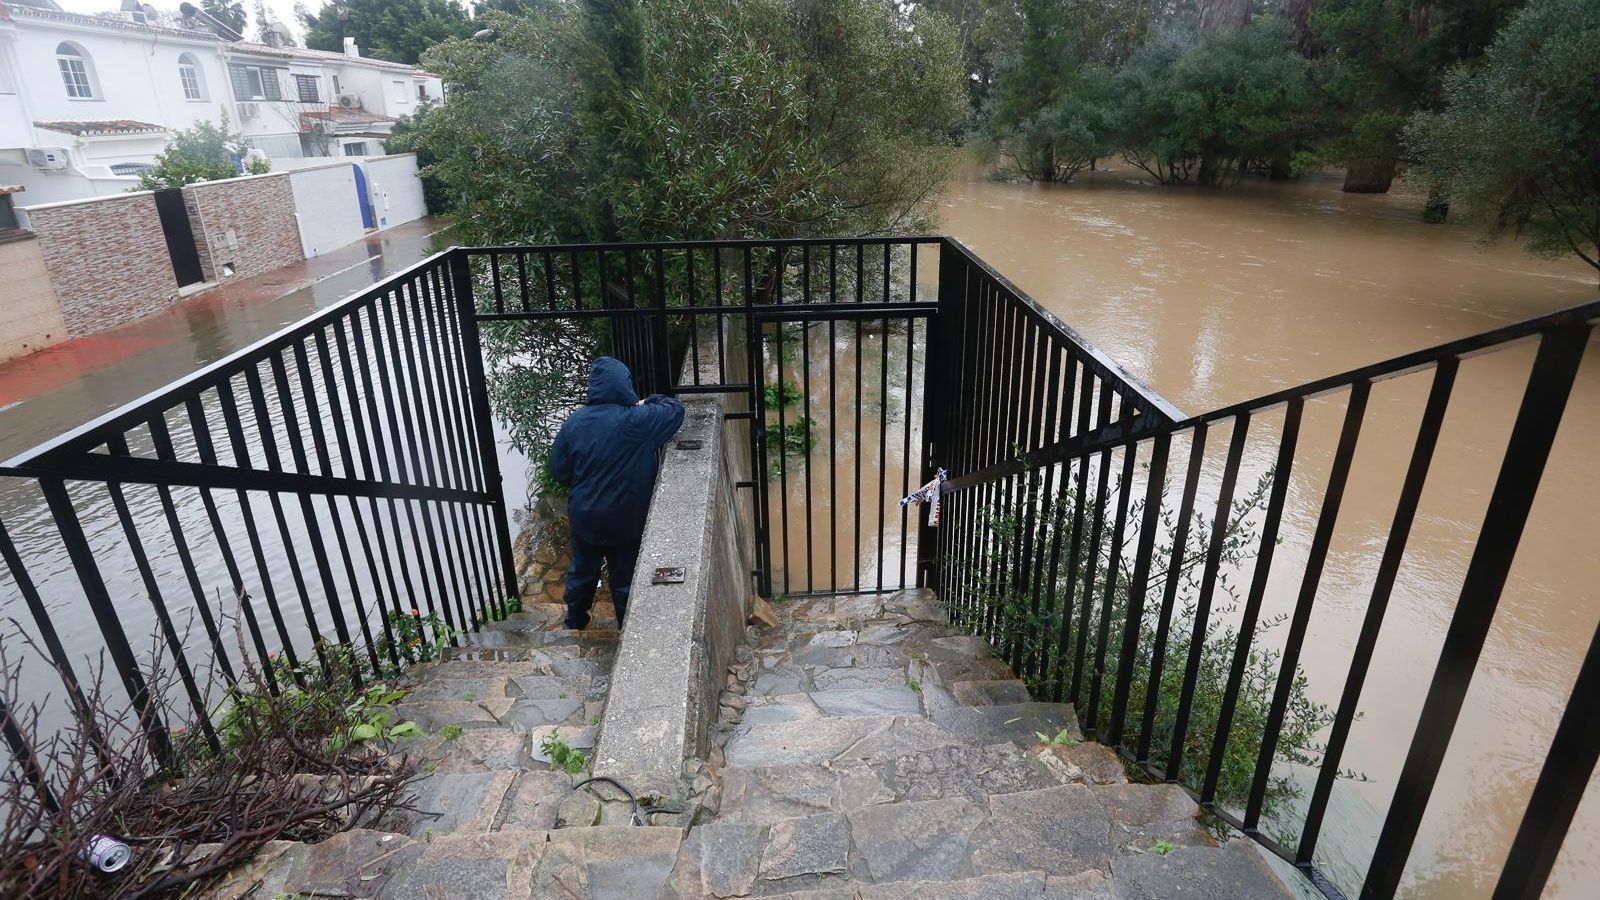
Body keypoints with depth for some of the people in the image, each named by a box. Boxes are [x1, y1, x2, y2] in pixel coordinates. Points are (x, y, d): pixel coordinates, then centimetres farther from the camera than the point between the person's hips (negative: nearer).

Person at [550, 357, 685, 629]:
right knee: (625, 577, 14)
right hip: (625, 521, -3)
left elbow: (559, 471, 0)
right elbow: (676, 410, -8)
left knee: (582, 571, 24)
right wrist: (648, 401, 6)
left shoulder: (573, 423, -9)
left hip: (584, 517, 4)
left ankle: (575, 622, 45)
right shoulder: (637, 420, -22)